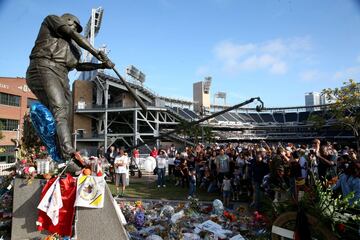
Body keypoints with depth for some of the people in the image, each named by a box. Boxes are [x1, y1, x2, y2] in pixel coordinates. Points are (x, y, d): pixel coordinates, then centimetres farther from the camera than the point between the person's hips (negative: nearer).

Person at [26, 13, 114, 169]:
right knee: (59, 109, -28)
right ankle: (69, 153, -43)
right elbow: (74, 36, 4)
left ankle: (67, 162, -11)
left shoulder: (68, 44, 36)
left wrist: (101, 65, 22)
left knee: (65, 116, -6)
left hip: (62, 76, 8)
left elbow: (79, 66, 30)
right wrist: (97, 53, 2)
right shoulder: (52, 19, 19)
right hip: (44, 69, -8)